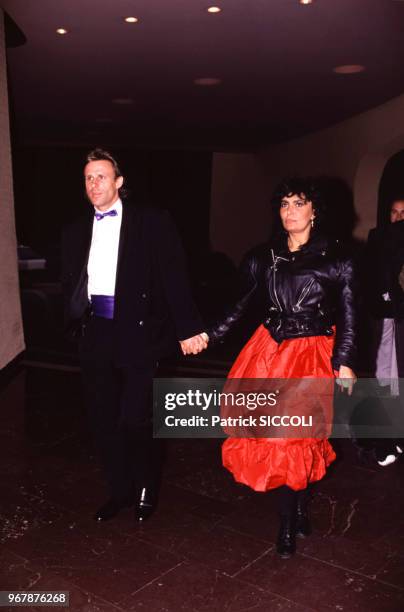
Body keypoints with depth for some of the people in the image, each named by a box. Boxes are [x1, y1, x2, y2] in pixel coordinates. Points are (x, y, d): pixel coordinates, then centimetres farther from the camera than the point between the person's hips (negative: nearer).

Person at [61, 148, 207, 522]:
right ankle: (120, 491, 30)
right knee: (103, 419, 11)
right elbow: (71, 286, 14)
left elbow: (174, 277, -4)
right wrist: (75, 328, 5)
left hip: (138, 332, -4)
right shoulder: (76, 232, 12)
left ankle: (146, 491, 25)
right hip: (95, 333, 5)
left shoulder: (152, 223, -1)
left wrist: (187, 328, -9)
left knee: (136, 420, -1)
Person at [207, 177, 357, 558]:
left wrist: (344, 362, -7)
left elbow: (348, 317, 0)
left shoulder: (334, 259, 0)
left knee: (295, 439, -4)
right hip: (270, 351, 3)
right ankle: (299, 513, 24)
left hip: (313, 355, -3)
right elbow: (241, 305, 6)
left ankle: (288, 527, 16)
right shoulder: (263, 257, 6)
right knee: (274, 436, 2)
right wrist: (209, 334, -4)